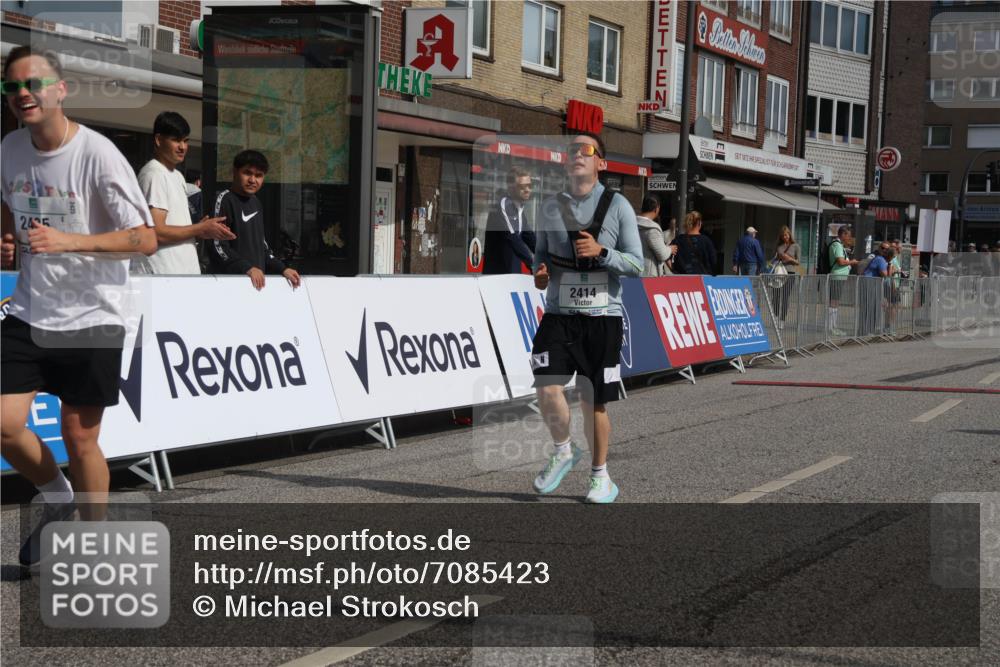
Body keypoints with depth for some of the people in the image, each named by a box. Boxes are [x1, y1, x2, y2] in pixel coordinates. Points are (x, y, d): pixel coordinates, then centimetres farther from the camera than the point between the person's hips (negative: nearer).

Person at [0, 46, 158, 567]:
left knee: (80, 439, 1)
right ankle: (57, 499, 23)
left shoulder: (97, 154, -16)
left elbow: (145, 239, -17)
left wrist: (69, 241, -27)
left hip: (91, 319, -5)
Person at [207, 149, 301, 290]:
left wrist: (282, 269, 9)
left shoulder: (256, 203, 16)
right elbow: (217, 246, -14)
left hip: (257, 280, 7)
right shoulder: (225, 199, -6)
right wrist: (247, 268, -22)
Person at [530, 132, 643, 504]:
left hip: (602, 317, -2)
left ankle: (600, 476, 22)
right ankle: (564, 452, 17)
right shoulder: (551, 207, 9)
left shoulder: (617, 206, -1)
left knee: (594, 400, 4)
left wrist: (601, 251, -20)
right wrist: (540, 271, -2)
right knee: (547, 390, -13)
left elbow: (636, 264, -3)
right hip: (559, 315, 2)